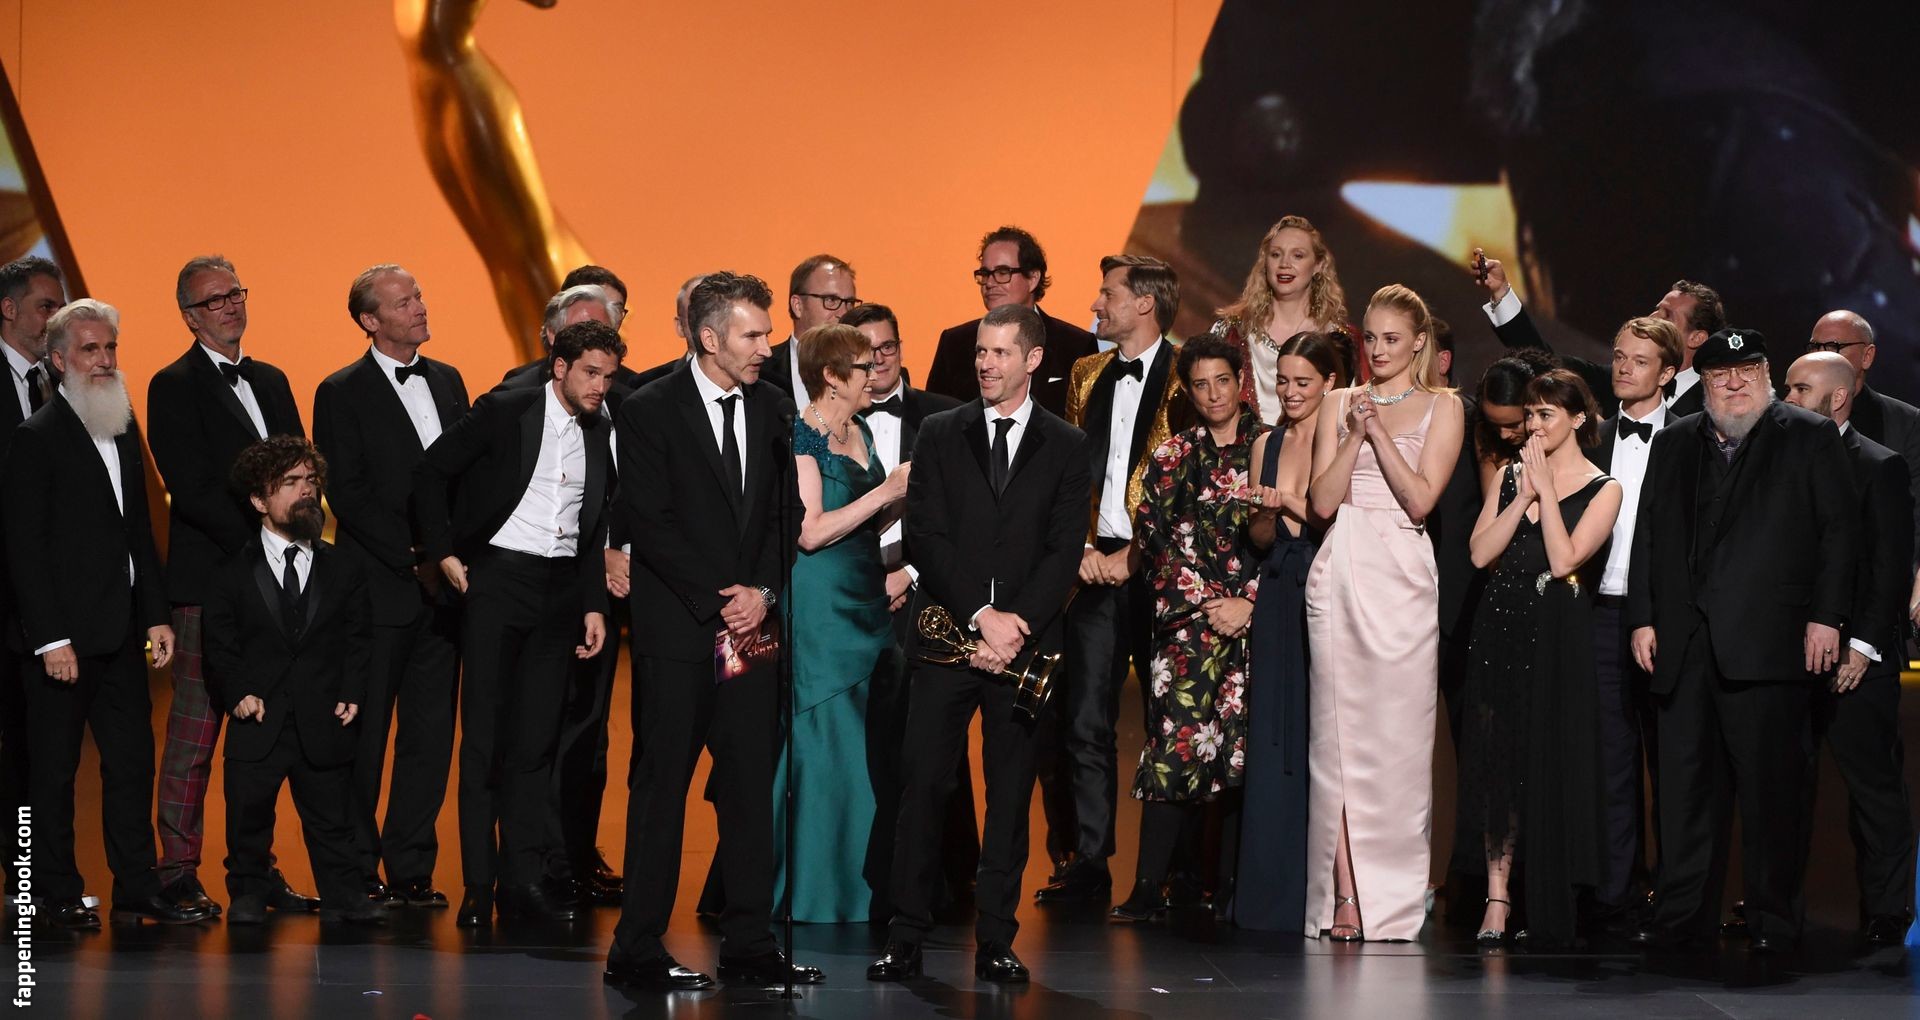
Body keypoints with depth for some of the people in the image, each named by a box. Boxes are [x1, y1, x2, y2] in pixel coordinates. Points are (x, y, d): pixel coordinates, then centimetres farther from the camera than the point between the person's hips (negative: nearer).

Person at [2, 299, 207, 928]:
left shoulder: (123, 432, 14)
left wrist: (156, 615, 11)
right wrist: (51, 639, -17)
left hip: (121, 634, 7)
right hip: (65, 636, -7)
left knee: (132, 762, 8)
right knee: (54, 770, 3)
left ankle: (138, 893, 13)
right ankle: (59, 896, 10)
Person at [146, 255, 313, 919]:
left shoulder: (271, 382, 18)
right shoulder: (175, 386, -3)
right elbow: (191, 489, -12)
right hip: (208, 582, -6)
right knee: (194, 731, -4)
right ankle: (177, 873, 1)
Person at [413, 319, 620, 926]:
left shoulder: (600, 436, 10)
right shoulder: (504, 412, -4)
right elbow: (431, 471, -3)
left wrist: (594, 604, 9)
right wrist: (443, 553, -9)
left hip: (561, 588, 4)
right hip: (497, 577, -4)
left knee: (537, 736, 4)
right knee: (485, 733, -1)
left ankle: (526, 878, 8)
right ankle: (479, 885, 3)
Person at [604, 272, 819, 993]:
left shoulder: (774, 410, 11)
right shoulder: (649, 412, -4)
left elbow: (786, 512, 11)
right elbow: (650, 523, -10)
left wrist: (764, 593, -5)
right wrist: (717, 602, -13)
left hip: (751, 622, 5)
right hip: (677, 629, -5)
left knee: (752, 786, 4)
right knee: (660, 786, -1)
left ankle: (749, 946, 9)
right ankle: (636, 952, 4)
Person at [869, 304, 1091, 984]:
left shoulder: (1066, 447, 8)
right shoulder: (941, 435, 8)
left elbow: (1065, 550, 1)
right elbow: (925, 536, 0)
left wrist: (1018, 623, -11)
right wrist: (980, 616, -11)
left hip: (1026, 640, 0)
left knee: (1011, 794, 2)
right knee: (923, 783, -4)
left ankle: (996, 941, 7)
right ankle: (906, 939, 0)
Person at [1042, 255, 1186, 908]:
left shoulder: (1185, 377, -3)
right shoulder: (1088, 375, 15)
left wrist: (1135, 555, -11)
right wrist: (1081, 547, 0)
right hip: (1094, 566, 5)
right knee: (1084, 724, 1)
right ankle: (1087, 868, 6)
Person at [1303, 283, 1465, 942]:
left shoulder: (1441, 408, 7)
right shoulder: (1339, 406, 13)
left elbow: (1421, 499, -5)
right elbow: (1322, 501, 3)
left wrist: (1380, 431, -8)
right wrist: (1356, 434, -6)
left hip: (1400, 578, -2)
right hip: (1339, 574, 2)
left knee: (1397, 734, -5)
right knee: (1338, 729, -2)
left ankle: (1391, 896, 1)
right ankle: (1343, 894, 0)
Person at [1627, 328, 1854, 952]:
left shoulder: (1810, 438, 7)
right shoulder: (1673, 443, 19)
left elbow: (1838, 531, 2)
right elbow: (1648, 534, 17)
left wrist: (1826, 617, -6)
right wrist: (1643, 617, 9)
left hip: (1766, 642, -4)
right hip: (1684, 643, 4)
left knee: (1769, 784, -2)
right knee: (1685, 782, 4)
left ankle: (1773, 918, 6)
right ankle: (1683, 913, 9)